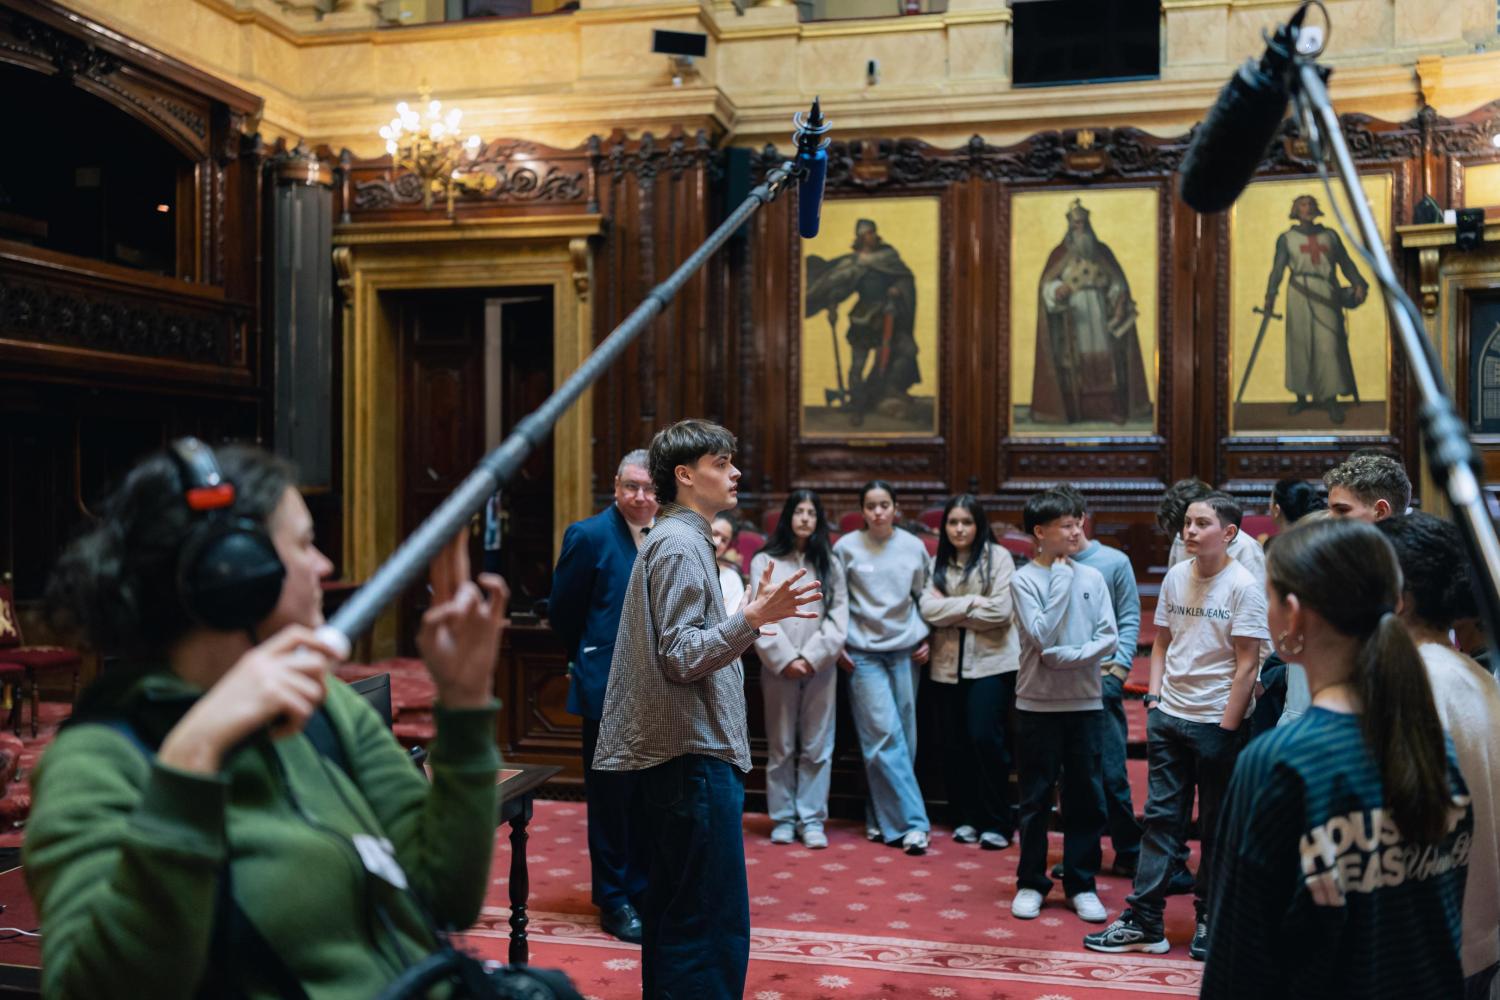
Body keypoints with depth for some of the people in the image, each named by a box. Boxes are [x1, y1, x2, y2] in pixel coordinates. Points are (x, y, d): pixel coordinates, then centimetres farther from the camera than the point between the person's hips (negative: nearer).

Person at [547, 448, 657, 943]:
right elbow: (562, 611, -3)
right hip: (609, 690, -5)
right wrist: (589, 661, 7)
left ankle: (644, 891, 30)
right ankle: (614, 900, 20)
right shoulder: (590, 536, -11)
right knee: (612, 797, 6)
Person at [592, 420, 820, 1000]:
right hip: (696, 753, -11)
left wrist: (747, 619, 26)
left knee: (672, 907, 18)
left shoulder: (679, 539, 17)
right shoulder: (681, 546, -14)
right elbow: (681, 658, -20)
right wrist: (753, 617, -28)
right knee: (716, 925, -7)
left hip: (676, 754, 11)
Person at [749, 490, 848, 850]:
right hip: (778, 667, -1)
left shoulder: (830, 563, 9)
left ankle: (812, 819, 7)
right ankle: (783, 818, 13)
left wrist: (812, 657, -9)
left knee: (817, 748, 1)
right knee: (780, 747, 5)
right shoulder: (765, 561, 4)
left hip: (820, 668, 1)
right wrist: (785, 659, -10)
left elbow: (838, 617, 2)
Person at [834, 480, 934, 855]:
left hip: (905, 651, 3)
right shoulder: (847, 547, -3)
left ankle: (881, 817, 18)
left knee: (903, 736, 4)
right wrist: (837, 645, 0)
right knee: (884, 736, -9)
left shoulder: (913, 547, 2)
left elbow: (923, 596, 13)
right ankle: (911, 821, -4)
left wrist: (926, 639, 6)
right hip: (863, 652, -3)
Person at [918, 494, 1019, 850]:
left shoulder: (997, 556, -1)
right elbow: (928, 608, -4)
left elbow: (1001, 611, -11)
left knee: (985, 738, -10)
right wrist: (971, 602, -10)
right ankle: (966, 818, 20)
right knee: (954, 744, 6)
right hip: (948, 664, 4)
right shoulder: (938, 563, 11)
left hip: (991, 661, -4)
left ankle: (997, 823, 3)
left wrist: (951, 612, -5)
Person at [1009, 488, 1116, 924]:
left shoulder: (1091, 577, 4)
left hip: (1085, 702, 3)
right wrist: (1061, 580, -13)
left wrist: (1068, 657, -14)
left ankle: (1081, 884, 19)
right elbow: (1041, 636, -16)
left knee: (1086, 797, 7)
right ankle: (1031, 882, 19)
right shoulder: (1024, 579, -5)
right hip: (1038, 704, -2)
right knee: (1035, 798, 7)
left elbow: (1108, 638, -1)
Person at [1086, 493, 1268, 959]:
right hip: (1169, 716, 5)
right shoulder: (1176, 577, 5)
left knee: (1216, 828, 8)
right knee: (1160, 817, 7)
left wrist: (1227, 727, -12)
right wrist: (1153, 698, 5)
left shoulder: (1243, 586, -10)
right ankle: (1143, 922, 13)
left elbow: (1247, 663, -10)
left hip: (1217, 723, -5)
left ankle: (1210, 920, 23)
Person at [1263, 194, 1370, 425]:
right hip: (1300, 293, -1)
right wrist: (1271, 295, -16)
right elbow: (1277, 268, -2)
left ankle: (1331, 399, -4)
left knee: (1329, 344, -6)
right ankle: (1302, 397, 9)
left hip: (1326, 294, 1)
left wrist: (1359, 284, -3)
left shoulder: (1330, 235, 15)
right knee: (1300, 343, 0)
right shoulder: (1286, 238, 8)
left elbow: (1345, 262, 12)